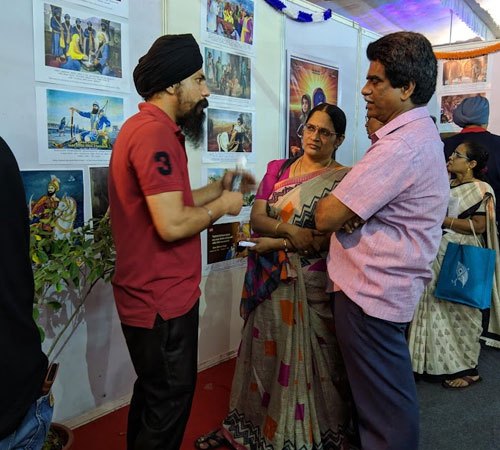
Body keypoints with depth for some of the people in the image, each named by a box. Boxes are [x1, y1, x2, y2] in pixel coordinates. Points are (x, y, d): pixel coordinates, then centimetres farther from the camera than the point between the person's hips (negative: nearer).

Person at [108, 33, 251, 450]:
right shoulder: (156, 133, -21)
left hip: (151, 294, 10)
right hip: (162, 299, -10)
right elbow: (172, 225, -28)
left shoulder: (147, 128, 14)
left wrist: (218, 188, 11)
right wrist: (222, 206, -12)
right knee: (170, 399, 8)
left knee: (153, 392, 24)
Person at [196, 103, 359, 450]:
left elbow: (333, 238, -14)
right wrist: (290, 231, -19)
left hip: (311, 282, -4)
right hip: (270, 279, 4)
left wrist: (276, 243, -15)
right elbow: (256, 219, -1)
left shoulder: (344, 179, -5)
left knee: (305, 356, 6)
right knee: (264, 353, 15)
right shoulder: (277, 169, 8)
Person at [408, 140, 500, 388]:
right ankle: (441, 363, 22)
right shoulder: (445, 185, 15)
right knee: (436, 308, 10)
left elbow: (479, 226, -14)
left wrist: (441, 219, -17)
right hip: (438, 256, 7)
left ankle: (466, 368, 15)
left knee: (459, 310, 0)